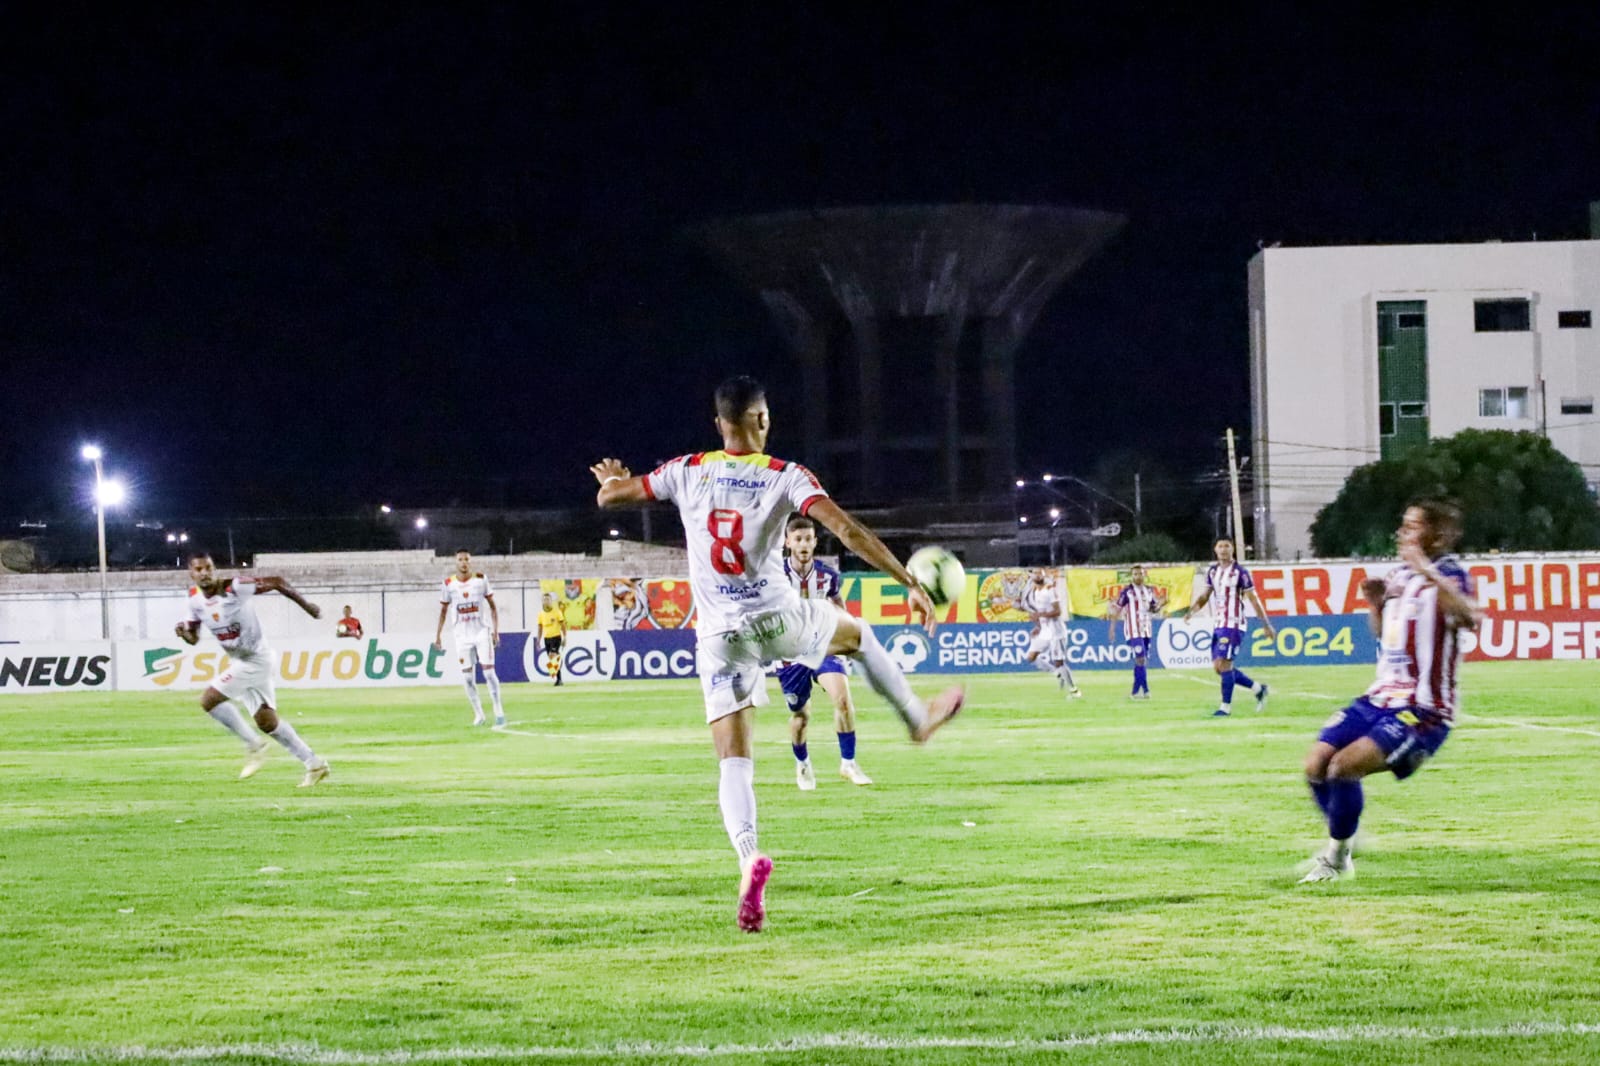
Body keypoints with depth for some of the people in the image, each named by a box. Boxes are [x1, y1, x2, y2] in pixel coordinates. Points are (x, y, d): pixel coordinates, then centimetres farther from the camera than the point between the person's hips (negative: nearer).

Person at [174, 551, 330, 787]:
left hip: (255, 659, -8)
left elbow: (276, 582, -16)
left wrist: (305, 605, -9)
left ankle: (254, 745, -1)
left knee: (209, 700, -15)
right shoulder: (195, 598, 0)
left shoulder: (235, 588, -21)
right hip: (238, 661, 8)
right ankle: (314, 764, 20)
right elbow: (193, 639, 9)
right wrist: (184, 632, -15)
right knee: (266, 721, 10)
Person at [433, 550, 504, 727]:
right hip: (461, 635, 1)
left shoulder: (481, 579, -2)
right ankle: (478, 714, 11)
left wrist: (495, 630, -3)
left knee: (489, 671, -9)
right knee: (467, 676, 0)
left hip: (481, 632, -1)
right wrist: (438, 635, 5)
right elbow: (443, 611, 9)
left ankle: (499, 712, -6)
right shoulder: (449, 584, 0)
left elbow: (492, 606, 4)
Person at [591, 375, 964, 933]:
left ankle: (748, 857, -24)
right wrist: (910, 583, -11)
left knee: (734, 760, -2)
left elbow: (608, 495, 11)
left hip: (719, 633, 1)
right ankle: (918, 717, 46)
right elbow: (848, 531, -14)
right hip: (778, 618, -1)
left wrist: (611, 478, 35)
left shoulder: (687, 472, 2)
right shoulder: (785, 477, -4)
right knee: (856, 634, 31)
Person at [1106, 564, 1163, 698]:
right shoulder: (1127, 591, -6)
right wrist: (1112, 628, -10)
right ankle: (1145, 690, -13)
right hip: (1133, 631, -6)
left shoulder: (1149, 591, 11)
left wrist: (1159, 605, -4)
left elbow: (1154, 610, 19)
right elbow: (1116, 609, -5)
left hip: (1146, 631, 6)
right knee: (1140, 659, -14)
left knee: (1140, 661, 7)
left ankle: (1136, 691, 13)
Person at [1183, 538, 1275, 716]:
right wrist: (1192, 610, -3)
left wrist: (1266, 625, -9)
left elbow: (1254, 600, -9)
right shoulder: (1212, 571, 10)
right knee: (1218, 667, 8)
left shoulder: (1240, 572, -10)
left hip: (1233, 625, -8)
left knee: (1224, 664, -11)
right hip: (1218, 625, 8)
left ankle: (1226, 707, 0)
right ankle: (1258, 689, 21)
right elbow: (1205, 595, 16)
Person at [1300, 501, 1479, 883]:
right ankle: (1341, 846, 23)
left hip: (1422, 712, -8)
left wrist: (1426, 570, -43)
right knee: (1316, 765, 0)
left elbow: (1468, 617, -37)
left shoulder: (1448, 575, -14)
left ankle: (1335, 858, -1)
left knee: (1343, 765, -22)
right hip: (1380, 699, 8)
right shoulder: (1398, 576, 11)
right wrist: (1375, 604, 6)